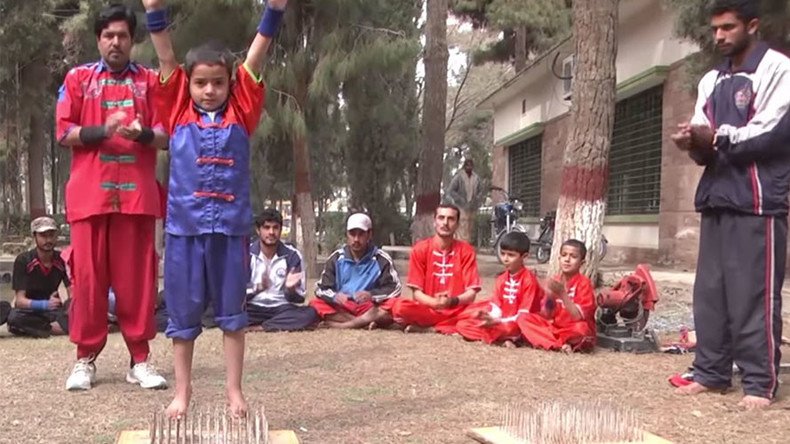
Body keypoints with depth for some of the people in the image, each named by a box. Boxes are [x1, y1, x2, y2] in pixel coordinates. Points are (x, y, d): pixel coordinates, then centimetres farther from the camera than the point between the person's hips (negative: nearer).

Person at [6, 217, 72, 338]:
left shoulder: (63, 260, -3)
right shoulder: (23, 260, -10)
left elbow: (72, 293, -7)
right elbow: (20, 300, -17)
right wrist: (45, 304, -36)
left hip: (54, 310, 2)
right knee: (14, 317, -36)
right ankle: (58, 327, -22)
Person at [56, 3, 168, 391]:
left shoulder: (150, 80, 11)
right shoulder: (77, 78, 10)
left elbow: (166, 135, 6)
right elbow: (64, 133, 3)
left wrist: (142, 133, -16)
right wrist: (104, 130, -14)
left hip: (137, 193, 0)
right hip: (90, 193, 0)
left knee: (137, 276, 1)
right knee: (89, 276, 1)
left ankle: (140, 358, 6)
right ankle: (86, 358, 10)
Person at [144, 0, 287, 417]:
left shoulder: (241, 111, 5)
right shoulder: (177, 110, 6)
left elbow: (258, 50, -1)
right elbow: (165, 53, 0)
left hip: (231, 226, 0)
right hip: (184, 226, 0)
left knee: (232, 313, 8)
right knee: (182, 315, 9)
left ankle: (234, 391, 18)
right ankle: (182, 392, 22)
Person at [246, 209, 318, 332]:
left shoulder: (292, 255, -1)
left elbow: (299, 298, -1)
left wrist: (290, 289, -24)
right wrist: (257, 287, -26)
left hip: (281, 308, 2)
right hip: (254, 308, -1)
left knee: (310, 314, -28)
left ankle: (258, 327, -23)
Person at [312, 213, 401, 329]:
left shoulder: (381, 259, 1)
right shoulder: (336, 258, 6)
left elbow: (395, 288, -5)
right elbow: (321, 288, 5)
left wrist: (371, 295, -23)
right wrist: (334, 296, -18)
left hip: (371, 309, -2)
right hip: (342, 309, 2)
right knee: (316, 305, -25)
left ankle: (341, 325, -31)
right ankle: (364, 322, -30)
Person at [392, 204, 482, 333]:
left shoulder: (466, 251, 1)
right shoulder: (420, 249, -1)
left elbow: (471, 293, -4)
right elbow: (416, 293, -4)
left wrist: (453, 301, -25)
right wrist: (435, 302, -24)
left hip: (457, 312, 1)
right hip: (427, 310, -1)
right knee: (400, 307, -32)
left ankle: (430, 329, -17)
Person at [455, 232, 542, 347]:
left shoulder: (529, 280, -11)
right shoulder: (501, 279, 10)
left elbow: (524, 315, -16)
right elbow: (496, 306, 5)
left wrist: (498, 321, -25)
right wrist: (490, 317, -19)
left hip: (517, 325, -8)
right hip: (500, 322, 8)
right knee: (462, 325, -8)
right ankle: (504, 338, -15)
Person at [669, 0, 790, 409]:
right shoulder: (710, 81, 18)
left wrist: (717, 136, -9)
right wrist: (693, 143, -7)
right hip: (717, 197, 7)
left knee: (754, 294, -6)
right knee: (709, 290, 7)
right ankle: (711, 372, 15)